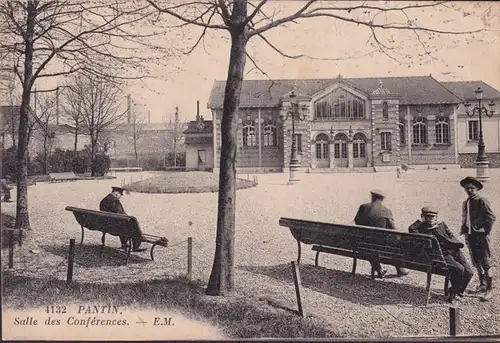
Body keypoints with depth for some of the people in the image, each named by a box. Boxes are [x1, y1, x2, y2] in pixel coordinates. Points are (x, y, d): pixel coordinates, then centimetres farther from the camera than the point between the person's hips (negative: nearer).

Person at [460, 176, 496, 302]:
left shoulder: (482, 201, -9)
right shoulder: (466, 203, 12)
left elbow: (491, 217, -13)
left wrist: (486, 231, -13)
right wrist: (464, 230, 10)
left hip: (481, 236, -7)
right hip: (470, 236, 7)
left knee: (485, 263, -4)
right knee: (476, 262, 15)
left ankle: (489, 289, 3)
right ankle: (482, 284, 29)